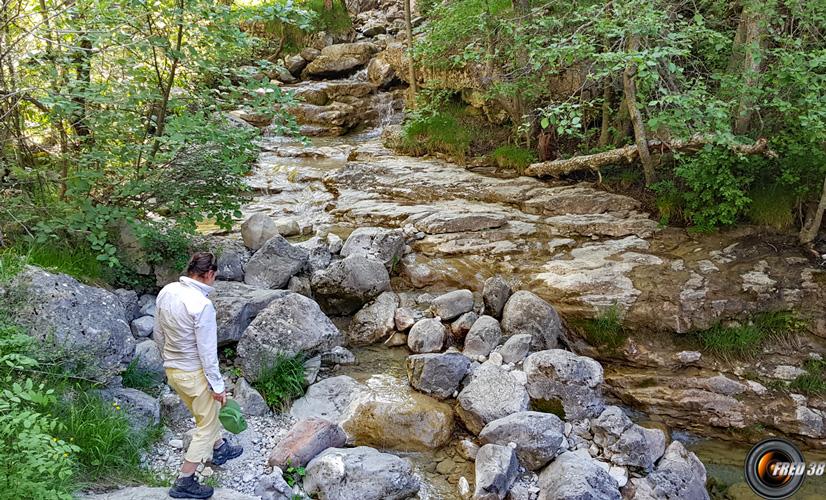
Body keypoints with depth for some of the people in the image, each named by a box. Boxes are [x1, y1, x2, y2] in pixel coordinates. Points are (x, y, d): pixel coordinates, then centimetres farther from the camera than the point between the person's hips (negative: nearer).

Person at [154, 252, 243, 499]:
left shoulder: (166, 292, -4)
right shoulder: (202, 305, -27)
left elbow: (158, 333, 8)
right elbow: (207, 351, -23)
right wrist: (217, 385, -13)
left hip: (172, 369, 8)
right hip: (194, 374, -8)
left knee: (207, 413, 29)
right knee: (207, 425, 10)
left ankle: (219, 449, 50)